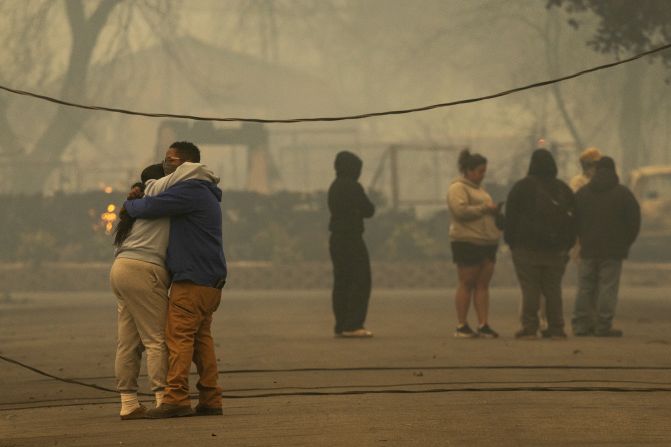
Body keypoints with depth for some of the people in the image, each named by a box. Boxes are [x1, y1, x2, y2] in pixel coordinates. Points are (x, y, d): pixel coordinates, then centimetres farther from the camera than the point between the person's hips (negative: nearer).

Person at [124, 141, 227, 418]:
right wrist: (137, 199, 15)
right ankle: (210, 400, 7)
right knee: (201, 338, 10)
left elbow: (150, 207, -19)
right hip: (210, 281, 10)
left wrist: (129, 205, 2)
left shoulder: (190, 190, -12)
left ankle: (176, 398, -18)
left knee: (178, 336, -12)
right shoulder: (205, 193, 23)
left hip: (192, 280, -10)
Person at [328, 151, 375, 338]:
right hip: (352, 238, -9)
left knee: (341, 282, 10)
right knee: (361, 282, -6)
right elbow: (369, 210, -9)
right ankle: (353, 325, -12)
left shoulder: (334, 187, 13)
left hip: (336, 239, 9)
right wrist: (364, 206, 10)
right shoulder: (353, 187, -14)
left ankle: (341, 325, 9)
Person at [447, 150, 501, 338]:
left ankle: (483, 325, 2)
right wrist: (485, 208, -17)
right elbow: (460, 210, -21)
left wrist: (494, 211, 11)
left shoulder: (478, 188, 22)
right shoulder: (458, 188, -6)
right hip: (467, 242, -8)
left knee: (483, 284, 4)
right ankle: (461, 326, -1)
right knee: (467, 284, -5)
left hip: (487, 242, 8)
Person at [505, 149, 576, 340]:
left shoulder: (521, 187, -4)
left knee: (530, 289, -3)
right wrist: (567, 246, 17)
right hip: (556, 250, 4)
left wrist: (511, 241, 4)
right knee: (553, 288, 8)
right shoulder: (563, 189, 9)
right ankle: (556, 329, 5)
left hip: (527, 247, -4)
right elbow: (572, 218, 12)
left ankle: (529, 327, -6)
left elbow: (511, 217, -4)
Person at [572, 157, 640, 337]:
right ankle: (603, 326, -6)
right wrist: (626, 242, 9)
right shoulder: (623, 193, -2)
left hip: (588, 248, 3)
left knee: (585, 288, 9)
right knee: (608, 288, -3)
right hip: (613, 251, -3)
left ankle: (580, 325, 8)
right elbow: (634, 221, -2)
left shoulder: (582, 193, 7)